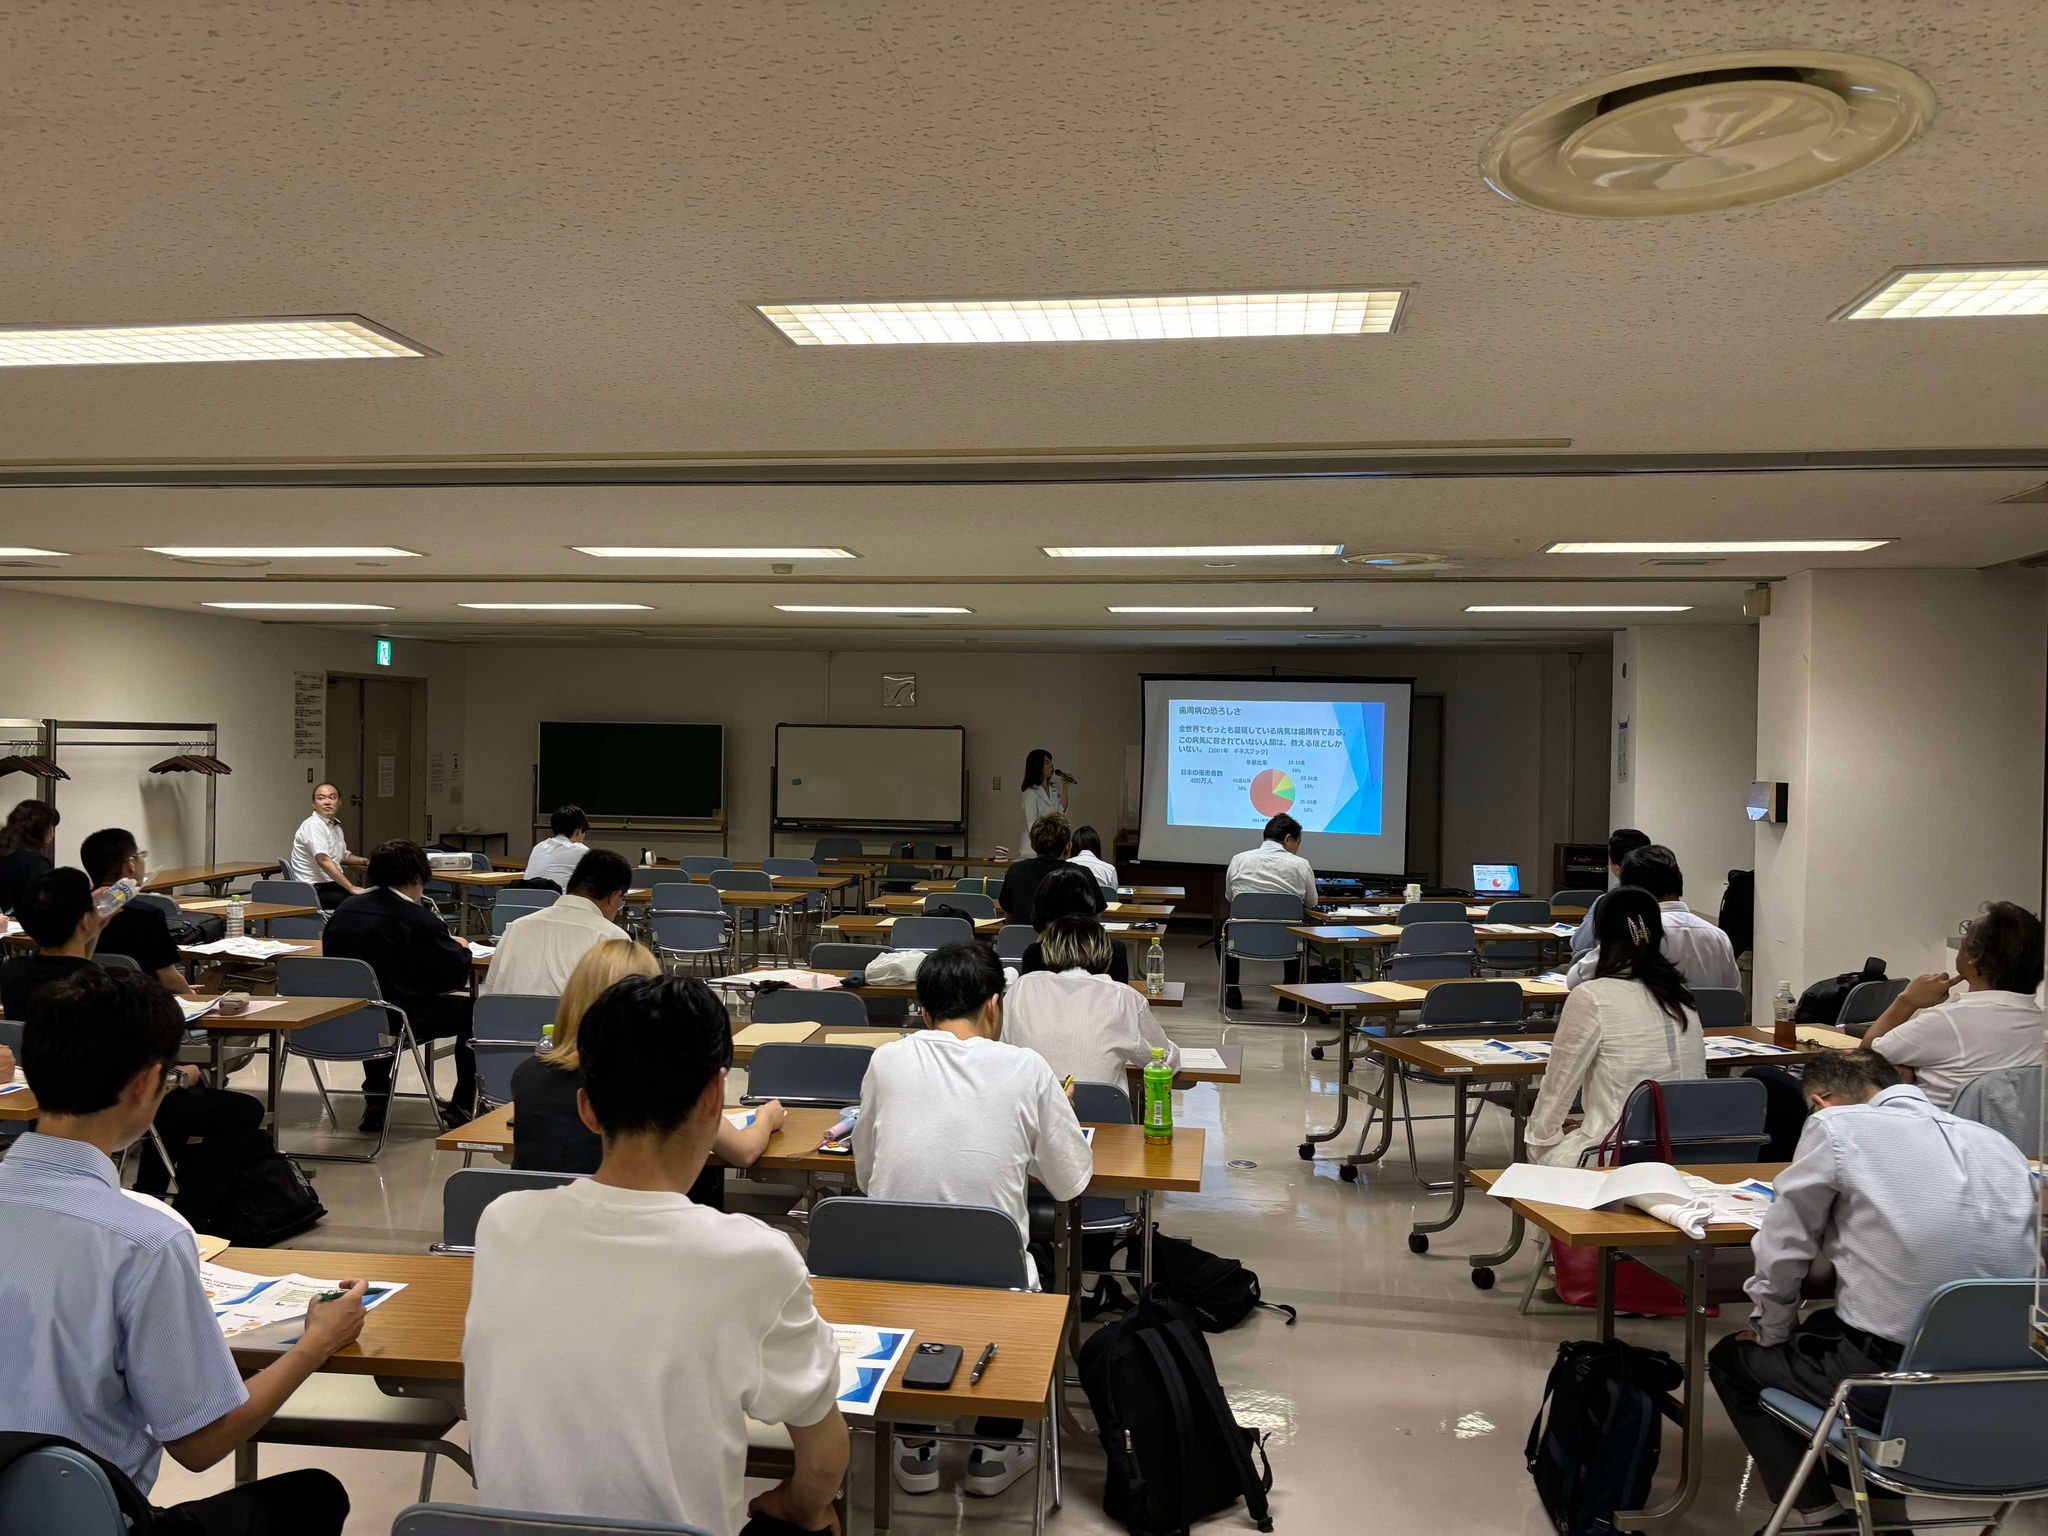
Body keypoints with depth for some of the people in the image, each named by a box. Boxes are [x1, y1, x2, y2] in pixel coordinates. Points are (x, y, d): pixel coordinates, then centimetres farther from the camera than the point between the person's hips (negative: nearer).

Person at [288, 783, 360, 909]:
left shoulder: (336, 826, 16)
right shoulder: (313, 825, -12)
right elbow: (323, 860, -24)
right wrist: (351, 888, -28)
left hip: (332, 884, 9)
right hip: (316, 889, -9)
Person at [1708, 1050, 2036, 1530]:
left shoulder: (1836, 1126, -8)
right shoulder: (2000, 1145, 8)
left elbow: (1782, 1251, -3)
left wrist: (1771, 1333, 15)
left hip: (1888, 1379, -6)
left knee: (1731, 1358, 22)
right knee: (1825, 1325, 34)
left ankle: (1820, 1515, 16)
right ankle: (1886, 1508, 32)